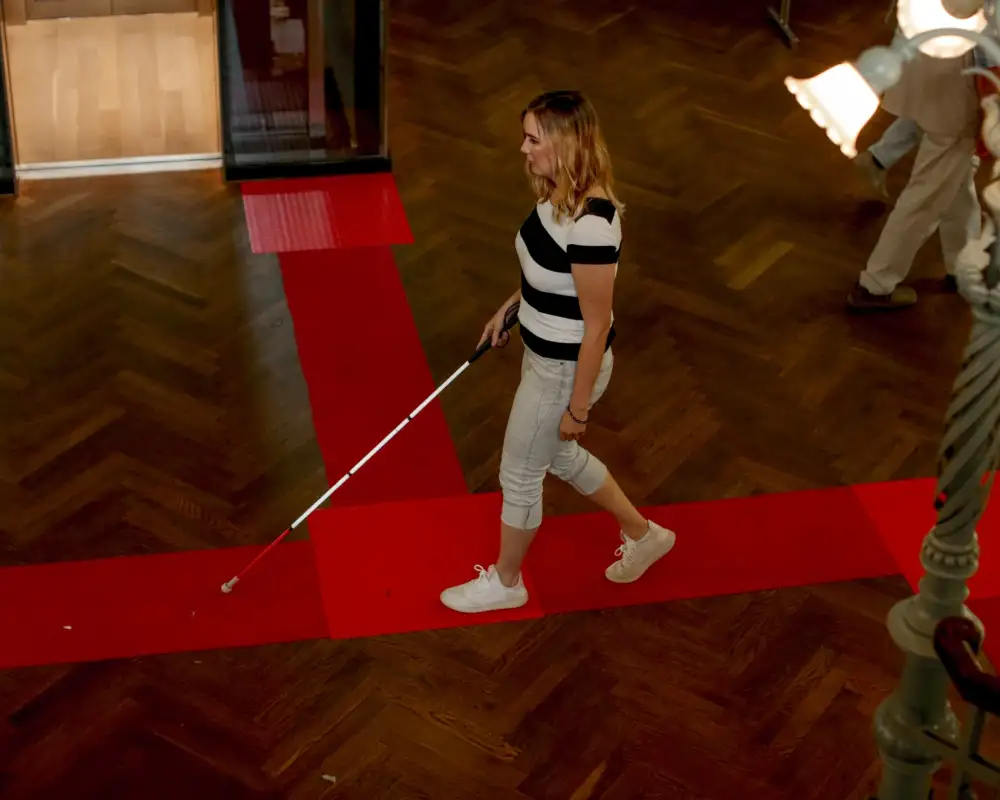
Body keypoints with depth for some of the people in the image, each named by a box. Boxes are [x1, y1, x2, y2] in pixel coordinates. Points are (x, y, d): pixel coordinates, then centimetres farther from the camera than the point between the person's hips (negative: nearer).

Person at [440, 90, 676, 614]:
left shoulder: (590, 224, -33)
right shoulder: (559, 193, -6)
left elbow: (597, 326, -26)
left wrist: (578, 407, -18)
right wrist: (509, 307, 18)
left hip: (567, 369, -9)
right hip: (544, 354, 9)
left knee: (519, 474, 12)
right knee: (561, 457, 28)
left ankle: (505, 583, 37)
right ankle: (644, 535, 48)